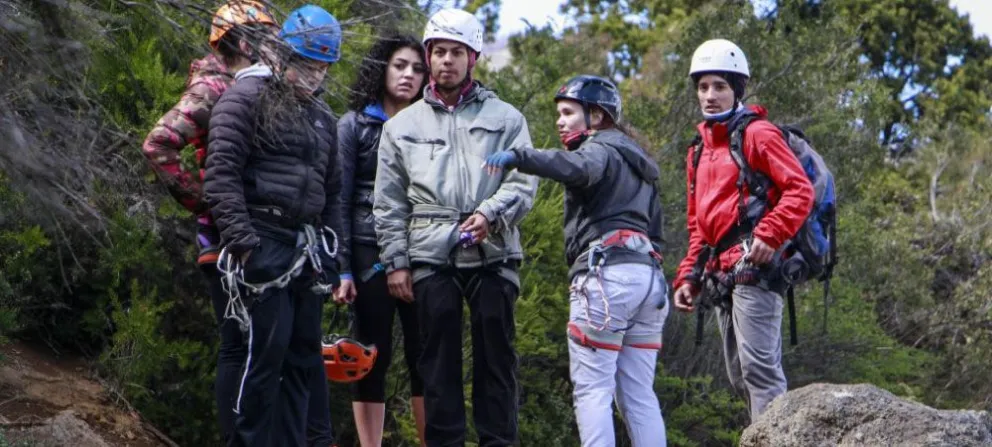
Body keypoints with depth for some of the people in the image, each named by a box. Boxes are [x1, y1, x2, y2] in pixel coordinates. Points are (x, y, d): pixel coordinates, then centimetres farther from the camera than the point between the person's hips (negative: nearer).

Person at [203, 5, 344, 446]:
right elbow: (221, 173, -11)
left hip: (306, 249, 7)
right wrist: (241, 240, -18)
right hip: (263, 242, -7)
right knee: (268, 349, -12)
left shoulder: (322, 116, 21)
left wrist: (331, 257, 17)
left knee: (304, 355, 7)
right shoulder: (247, 97, -3)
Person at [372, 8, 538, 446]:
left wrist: (491, 214, -16)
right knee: (439, 359, 2)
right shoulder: (402, 125, 15)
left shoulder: (505, 118, 12)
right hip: (431, 257, 1)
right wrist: (395, 261, 3)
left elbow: (524, 181, 1)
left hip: (493, 254, -1)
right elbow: (389, 202, 11)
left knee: (496, 356, 1)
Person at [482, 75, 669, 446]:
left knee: (592, 389, -8)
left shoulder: (601, 148, 0)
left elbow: (576, 168, -25)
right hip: (649, 273, 9)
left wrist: (518, 157, -38)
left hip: (606, 273, -9)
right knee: (639, 395, 9)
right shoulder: (638, 161, 28)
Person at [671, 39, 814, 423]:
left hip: (754, 266, -9)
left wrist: (769, 236, -23)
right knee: (740, 376, 9)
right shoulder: (700, 150, 23)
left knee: (759, 367, -15)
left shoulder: (756, 134, -3)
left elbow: (800, 190, -12)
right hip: (722, 275, 9)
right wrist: (688, 276, 18)